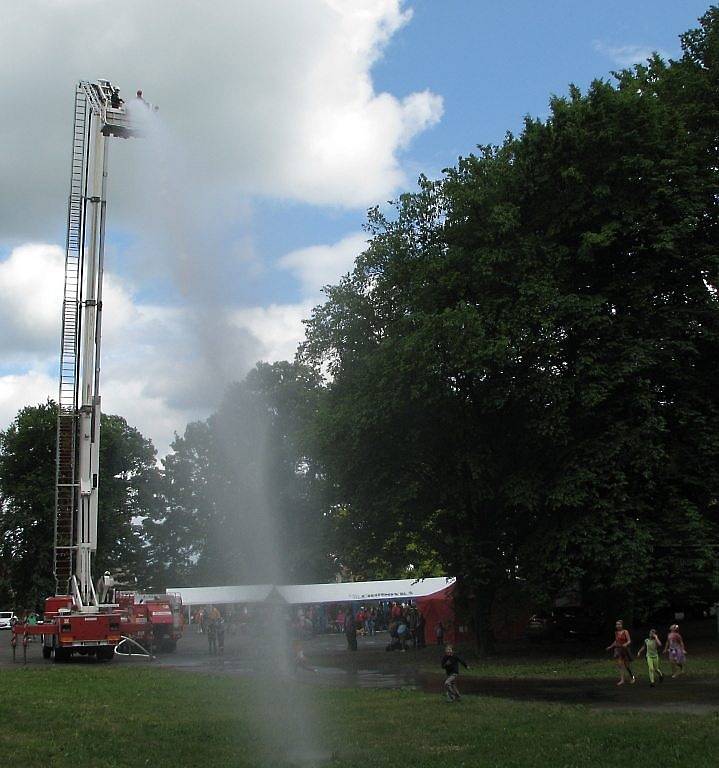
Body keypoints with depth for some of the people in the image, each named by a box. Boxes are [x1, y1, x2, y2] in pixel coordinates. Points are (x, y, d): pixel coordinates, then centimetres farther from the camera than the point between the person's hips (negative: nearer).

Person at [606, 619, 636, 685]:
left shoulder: (625, 632, -8)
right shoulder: (616, 632, 8)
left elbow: (629, 641, -11)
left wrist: (626, 644, -30)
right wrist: (610, 647, 22)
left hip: (624, 649, -4)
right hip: (617, 649, 4)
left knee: (627, 665, 7)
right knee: (620, 665, -6)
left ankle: (632, 677, 30)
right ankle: (622, 680, -6)